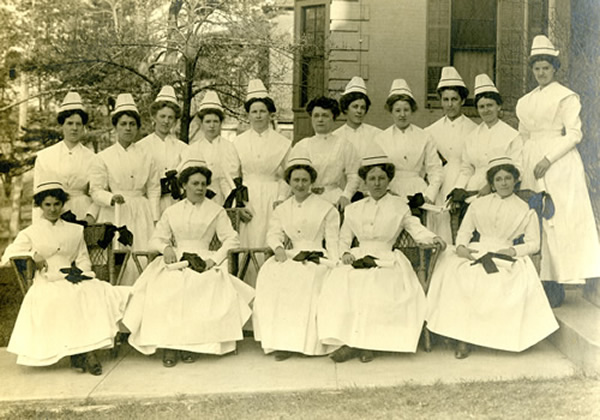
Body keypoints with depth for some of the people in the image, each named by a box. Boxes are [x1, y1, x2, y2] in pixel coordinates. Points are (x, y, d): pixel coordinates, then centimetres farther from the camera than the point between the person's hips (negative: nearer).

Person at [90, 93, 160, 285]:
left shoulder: (146, 157, 10)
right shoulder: (104, 157, 5)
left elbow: (153, 190, 10)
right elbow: (96, 190, 4)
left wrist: (155, 219, 4)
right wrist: (112, 198, -16)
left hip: (141, 214, 2)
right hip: (115, 214, -1)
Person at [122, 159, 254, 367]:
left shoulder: (216, 211, 13)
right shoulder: (171, 212, 20)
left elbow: (231, 239, 4)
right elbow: (156, 239, 17)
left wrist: (215, 258, -12)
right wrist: (165, 247, -7)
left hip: (203, 260, -2)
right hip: (175, 260, 2)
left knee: (203, 286, -35)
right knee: (164, 289, -31)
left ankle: (190, 343, -25)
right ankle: (169, 343, -25)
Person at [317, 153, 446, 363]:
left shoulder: (399, 206, 13)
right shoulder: (354, 209, 20)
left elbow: (415, 228, 1)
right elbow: (344, 238, 19)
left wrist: (432, 238, -20)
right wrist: (345, 253, -2)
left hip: (387, 261, -2)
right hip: (358, 258, 2)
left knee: (377, 287, -33)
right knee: (339, 284, -27)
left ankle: (361, 342, -21)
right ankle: (351, 341, -25)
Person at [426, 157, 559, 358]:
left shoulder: (525, 210, 12)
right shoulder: (478, 204, 18)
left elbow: (534, 243, 7)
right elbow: (464, 230, 14)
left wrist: (513, 251, -12)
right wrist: (460, 246, -8)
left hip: (508, 259, 0)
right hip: (477, 253, 1)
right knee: (456, 275, -30)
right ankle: (463, 337, -26)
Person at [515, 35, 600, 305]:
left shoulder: (566, 96, 0)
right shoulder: (526, 101, 18)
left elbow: (574, 133, -7)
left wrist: (548, 159, -15)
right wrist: (523, 165, 11)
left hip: (558, 164, -6)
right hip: (532, 163, 6)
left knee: (555, 221, -8)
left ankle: (555, 287, -5)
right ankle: (539, 284, 3)